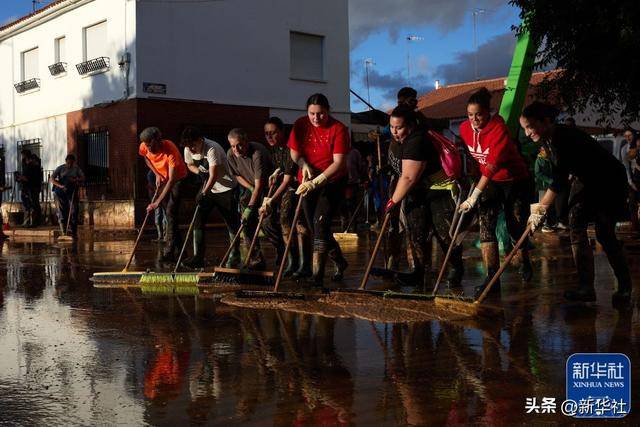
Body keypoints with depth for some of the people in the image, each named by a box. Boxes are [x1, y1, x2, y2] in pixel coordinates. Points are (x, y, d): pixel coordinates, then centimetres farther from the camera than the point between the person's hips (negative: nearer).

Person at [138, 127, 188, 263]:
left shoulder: (170, 150, -36)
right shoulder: (144, 147, -19)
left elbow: (172, 180, -38)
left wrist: (157, 202, -43)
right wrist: (156, 174, -7)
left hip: (178, 178, -6)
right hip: (162, 178, 6)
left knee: (171, 212, -17)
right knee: (168, 213, 8)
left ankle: (169, 252, -17)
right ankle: (179, 249, 16)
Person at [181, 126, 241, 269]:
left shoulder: (212, 149, -27)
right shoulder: (188, 150, -6)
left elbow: (214, 175, -31)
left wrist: (203, 193, -39)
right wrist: (199, 171, -9)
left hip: (226, 188, -6)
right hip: (207, 188, 7)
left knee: (232, 223, 0)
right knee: (198, 221, -4)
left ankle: (235, 257, 15)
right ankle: (198, 257, -2)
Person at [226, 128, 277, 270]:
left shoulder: (258, 153, -31)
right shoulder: (231, 154, -9)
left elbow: (259, 185, -32)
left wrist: (250, 207, -36)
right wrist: (250, 188, -7)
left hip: (269, 186, -6)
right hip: (251, 188, 6)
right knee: (247, 222, -7)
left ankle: (281, 251, 8)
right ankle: (256, 259, -1)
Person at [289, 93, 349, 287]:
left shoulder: (338, 129, -15)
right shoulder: (300, 125, -2)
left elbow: (338, 163, -20)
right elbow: (294, 152, 7)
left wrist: (316, 181, -29)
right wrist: (303, 164, -15)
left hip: (332, 182, -5)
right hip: (307, 184, 5)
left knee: (320, 222, -20)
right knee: (316, 228, 10)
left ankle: (317, 275, -20)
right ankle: (339, 262, 35)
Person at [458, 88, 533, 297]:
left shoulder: (499, 130, -28)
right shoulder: (465, 129, -8)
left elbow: (491, 167, -36)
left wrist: (474, 196, -40)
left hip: (515, 180, -5)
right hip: (489, 182, 5)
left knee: (515, 226, 4)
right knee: (486, 225, -12)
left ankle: (525, 263, 35)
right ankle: (492, 277, -15)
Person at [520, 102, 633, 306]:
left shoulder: (565, 138, -30)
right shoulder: (548, 139, -2)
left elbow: (560, 179, -34)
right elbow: (560, 173, 11)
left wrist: (540, 208, -34)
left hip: (609, 181, -8)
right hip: (585, 181, 8)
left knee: (605, 234, -9)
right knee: (576, 226, -5)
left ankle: (625, 287, 6)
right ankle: (586, 287, -7)